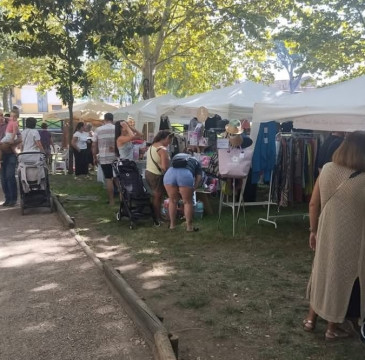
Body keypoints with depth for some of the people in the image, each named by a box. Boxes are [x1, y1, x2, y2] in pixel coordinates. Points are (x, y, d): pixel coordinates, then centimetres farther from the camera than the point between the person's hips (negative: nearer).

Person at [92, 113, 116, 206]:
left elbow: (94, 145, 2)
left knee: (109, 179, 4)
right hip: (116, 157, 1)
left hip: (104, 158, 0)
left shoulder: (98, 130, 1)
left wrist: (95, 157, 11)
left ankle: (111, 201, 7)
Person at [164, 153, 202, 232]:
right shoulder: (196, 162, 35)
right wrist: (192, 190, 27)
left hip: (169, 173, 3)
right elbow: (198, 178, 22)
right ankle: (189, 226, 21)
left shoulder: (176, 157, 42)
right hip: (185, 174, -2)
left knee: (173, 201, 20)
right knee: (188, 202, 13)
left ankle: (172, 224, 30)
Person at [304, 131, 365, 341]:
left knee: (321, 272, 21)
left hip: (326, 233, 4)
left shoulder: (327, 169, -8)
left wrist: (313, 230, 10)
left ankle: (311, 319, 35)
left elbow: (314, 204, -1)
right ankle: (333, 327, 31)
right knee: (341, 277, 13)